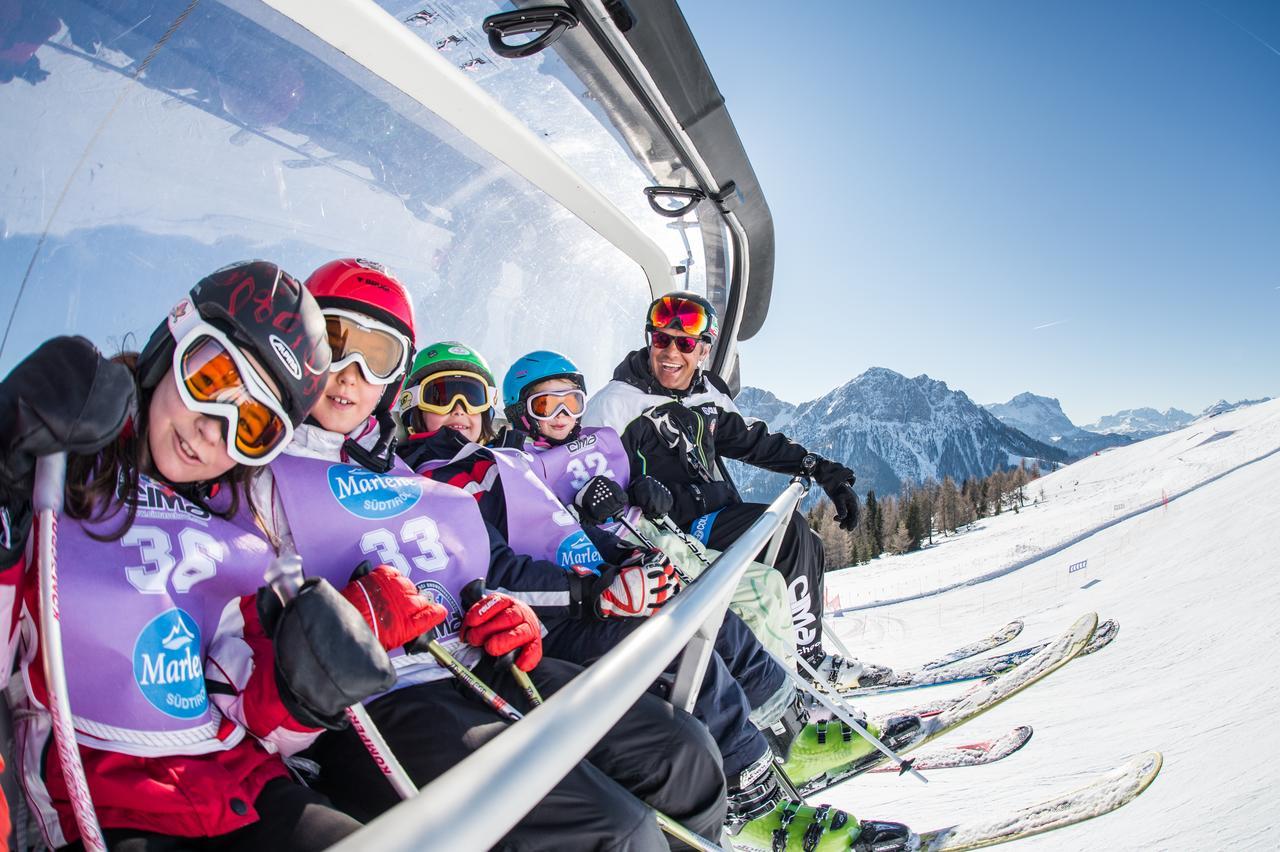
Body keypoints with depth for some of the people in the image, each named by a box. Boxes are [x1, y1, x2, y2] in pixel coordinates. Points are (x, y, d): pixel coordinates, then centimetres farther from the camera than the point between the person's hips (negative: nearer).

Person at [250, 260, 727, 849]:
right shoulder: (259, 473, 1)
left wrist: (509, 608, 3)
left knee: (684, 753, -3)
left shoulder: (411, 467, 20)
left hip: (480, 669, 7)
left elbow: (488, 562, 23)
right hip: (370, 707, -6)